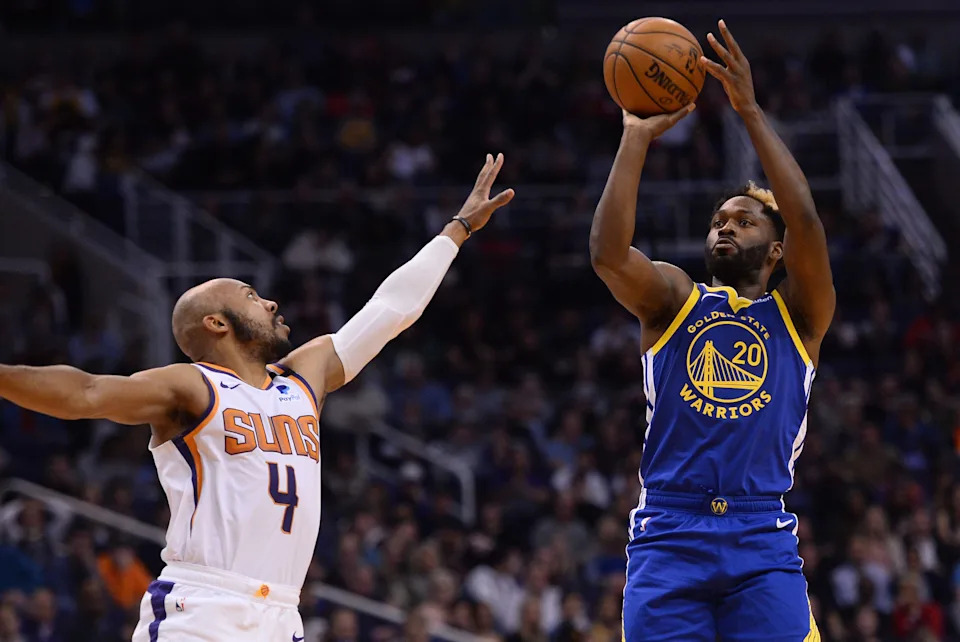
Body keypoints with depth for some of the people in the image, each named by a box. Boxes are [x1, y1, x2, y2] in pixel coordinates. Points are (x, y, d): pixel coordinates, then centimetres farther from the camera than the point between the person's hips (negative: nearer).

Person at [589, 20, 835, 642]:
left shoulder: (798, 315, 12)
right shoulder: (673, 300, 14)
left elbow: (807, 224, -5)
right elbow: (608, 251, -6)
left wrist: (751, 110, -7)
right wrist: (637, 136, -7)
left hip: (762, 540, -1)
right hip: (669, 534, 1)